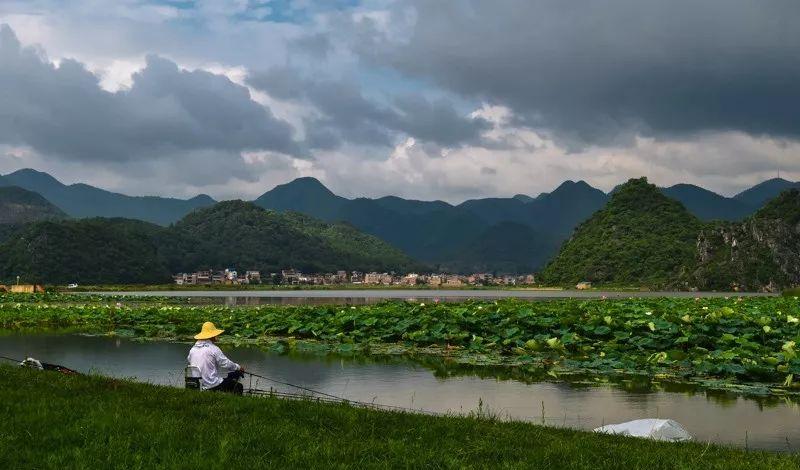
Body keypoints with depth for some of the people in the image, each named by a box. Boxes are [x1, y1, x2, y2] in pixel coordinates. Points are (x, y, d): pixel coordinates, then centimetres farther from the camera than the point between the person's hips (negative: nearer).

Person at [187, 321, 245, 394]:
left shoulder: (192, 349, 6)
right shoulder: (213, 349, -12)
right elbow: (226, 364, -9)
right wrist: (239, 367, 10)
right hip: (213, 385, -7)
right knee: (238, 387, 8)